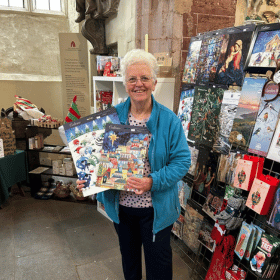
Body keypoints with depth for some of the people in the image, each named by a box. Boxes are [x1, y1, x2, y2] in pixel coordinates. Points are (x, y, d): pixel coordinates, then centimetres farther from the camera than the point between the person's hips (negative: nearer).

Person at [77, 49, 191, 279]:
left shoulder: (169, 119, -13)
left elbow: (182, 160, -15)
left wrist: (154, 182, -27)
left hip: (156, 208, -3)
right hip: (120, 206, 3)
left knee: (158, 260, 19)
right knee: (128, 254, 29)